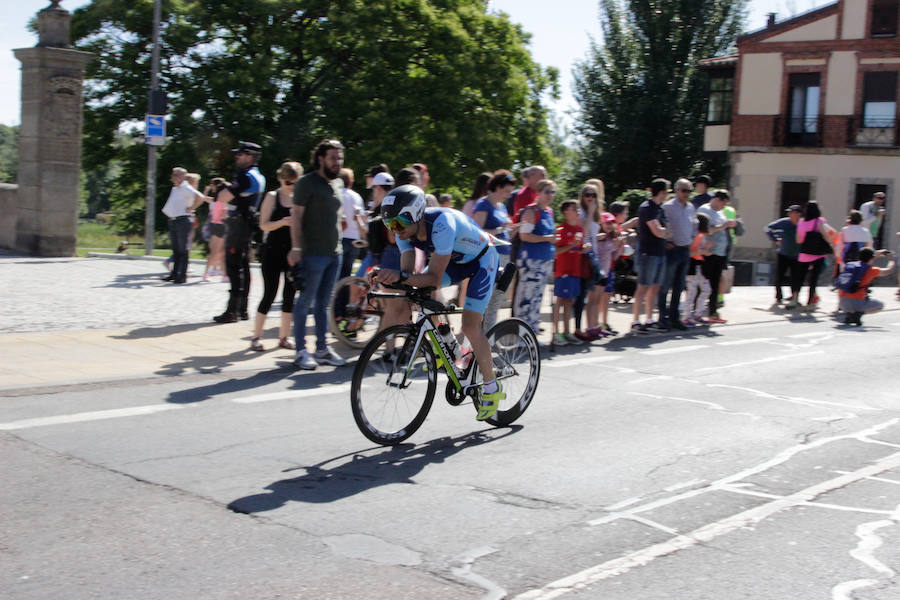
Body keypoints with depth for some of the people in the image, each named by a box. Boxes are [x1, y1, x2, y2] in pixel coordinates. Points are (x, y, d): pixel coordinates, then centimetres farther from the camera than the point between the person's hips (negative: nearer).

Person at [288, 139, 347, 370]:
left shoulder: (338, 184, 15)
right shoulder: (307, 182, -7)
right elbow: (296, 216, -10)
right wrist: (296, 248, -17)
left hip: (334, 253, 7)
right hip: (313, 253, -7)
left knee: (323, 303, 12)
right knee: (305, 302, -2)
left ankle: (322, 349, 18)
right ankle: (301, 351, 3)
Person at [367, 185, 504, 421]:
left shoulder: (441, 223, -39)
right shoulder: (406, 230, -18)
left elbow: (434, 278, -40)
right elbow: (408, 273, -21)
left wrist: (400, 276, -54)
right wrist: (388, 276, -41)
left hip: (482, 260, -7)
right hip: (456, 260, 7)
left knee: (470, 326, -16)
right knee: (421, 291, -15)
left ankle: (492, 389, 1)